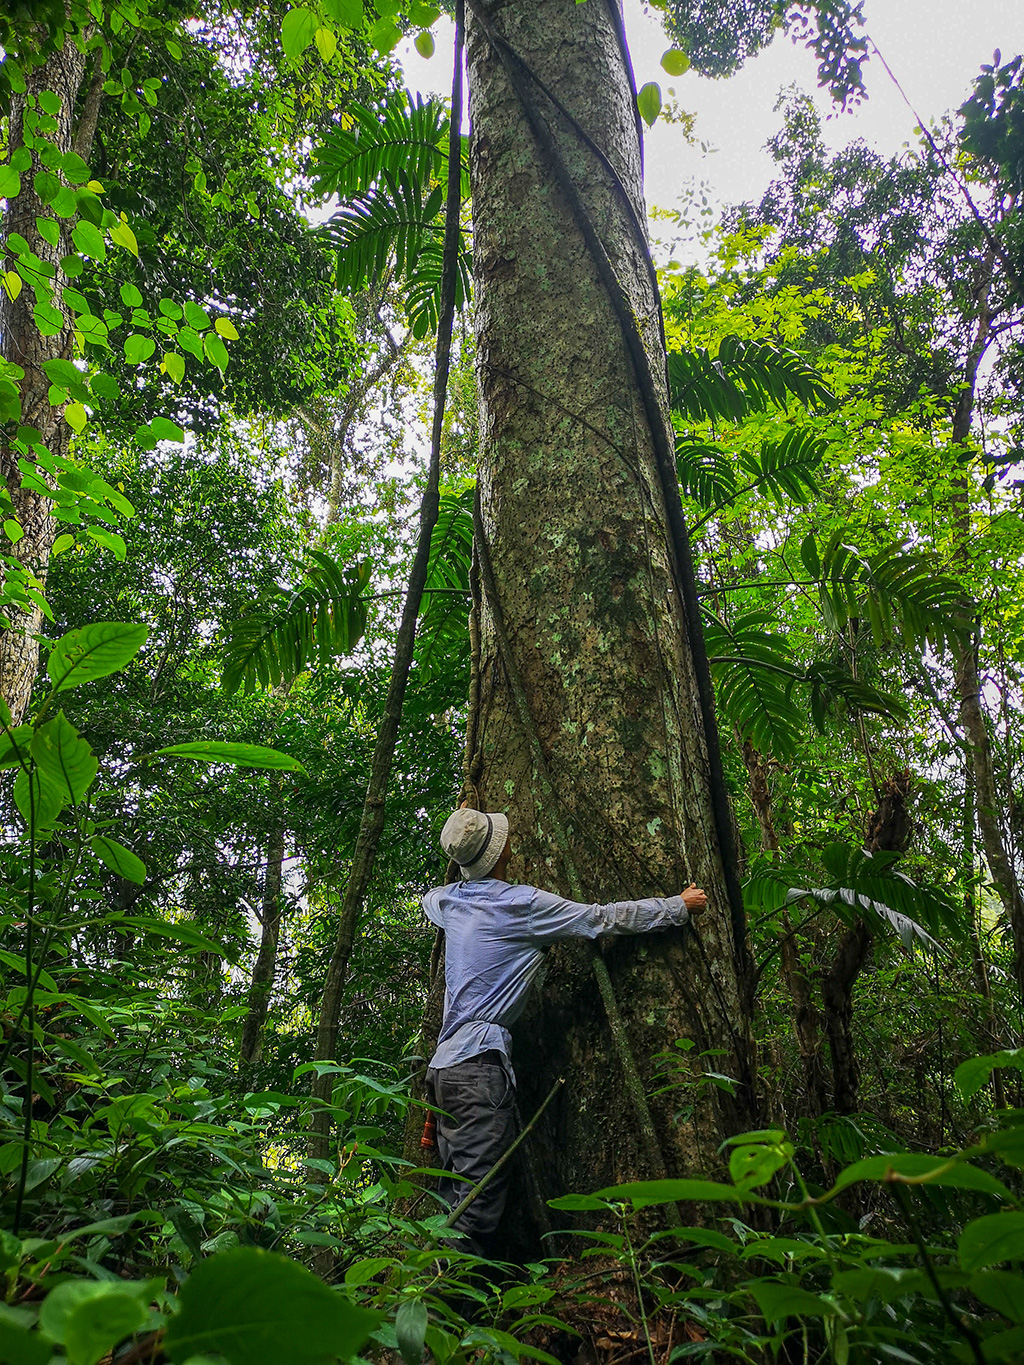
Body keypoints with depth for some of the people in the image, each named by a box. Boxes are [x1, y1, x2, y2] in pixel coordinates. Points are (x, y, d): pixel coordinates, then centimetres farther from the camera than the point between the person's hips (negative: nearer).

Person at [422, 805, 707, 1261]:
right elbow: (605, 918, -2)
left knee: (456, 1195, 10)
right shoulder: (521, 904, -8)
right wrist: (681, 905, 10)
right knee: (478, 1198, -8)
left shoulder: (449, 901, 12)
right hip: (480, 1060, -8)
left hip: (443, 1062, 8)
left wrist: (460, 841, 45)